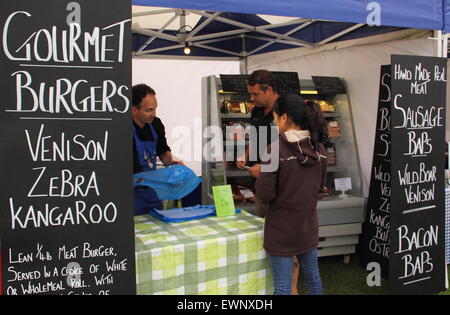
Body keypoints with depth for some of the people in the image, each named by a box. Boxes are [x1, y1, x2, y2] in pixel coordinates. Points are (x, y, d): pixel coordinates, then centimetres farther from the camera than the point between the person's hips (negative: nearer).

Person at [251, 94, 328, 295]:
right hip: (308, 226, 6)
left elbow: (265, 195, -18)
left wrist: (260, 176, 0)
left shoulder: (276, 149, -19)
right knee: (313, 278, 22)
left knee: (283, 286, 7)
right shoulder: (319, 149, -1)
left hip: (282, 230, -5)